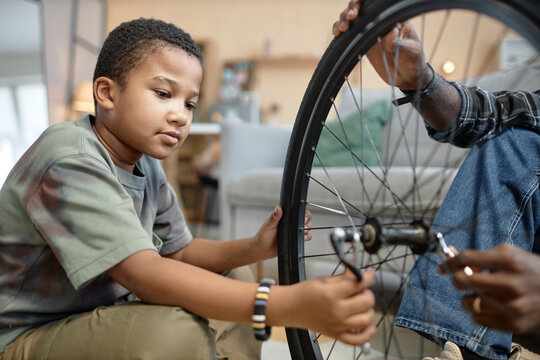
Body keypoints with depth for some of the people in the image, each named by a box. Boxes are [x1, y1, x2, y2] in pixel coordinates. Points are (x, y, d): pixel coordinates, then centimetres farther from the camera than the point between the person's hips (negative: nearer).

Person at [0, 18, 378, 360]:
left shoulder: (145, 162, 1)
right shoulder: (70, 162, -26)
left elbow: (178, 251, 6)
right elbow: (144, 272, -35)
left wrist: (253, 248, -14)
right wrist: (286, 306, -45)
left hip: (100, 314, 8)